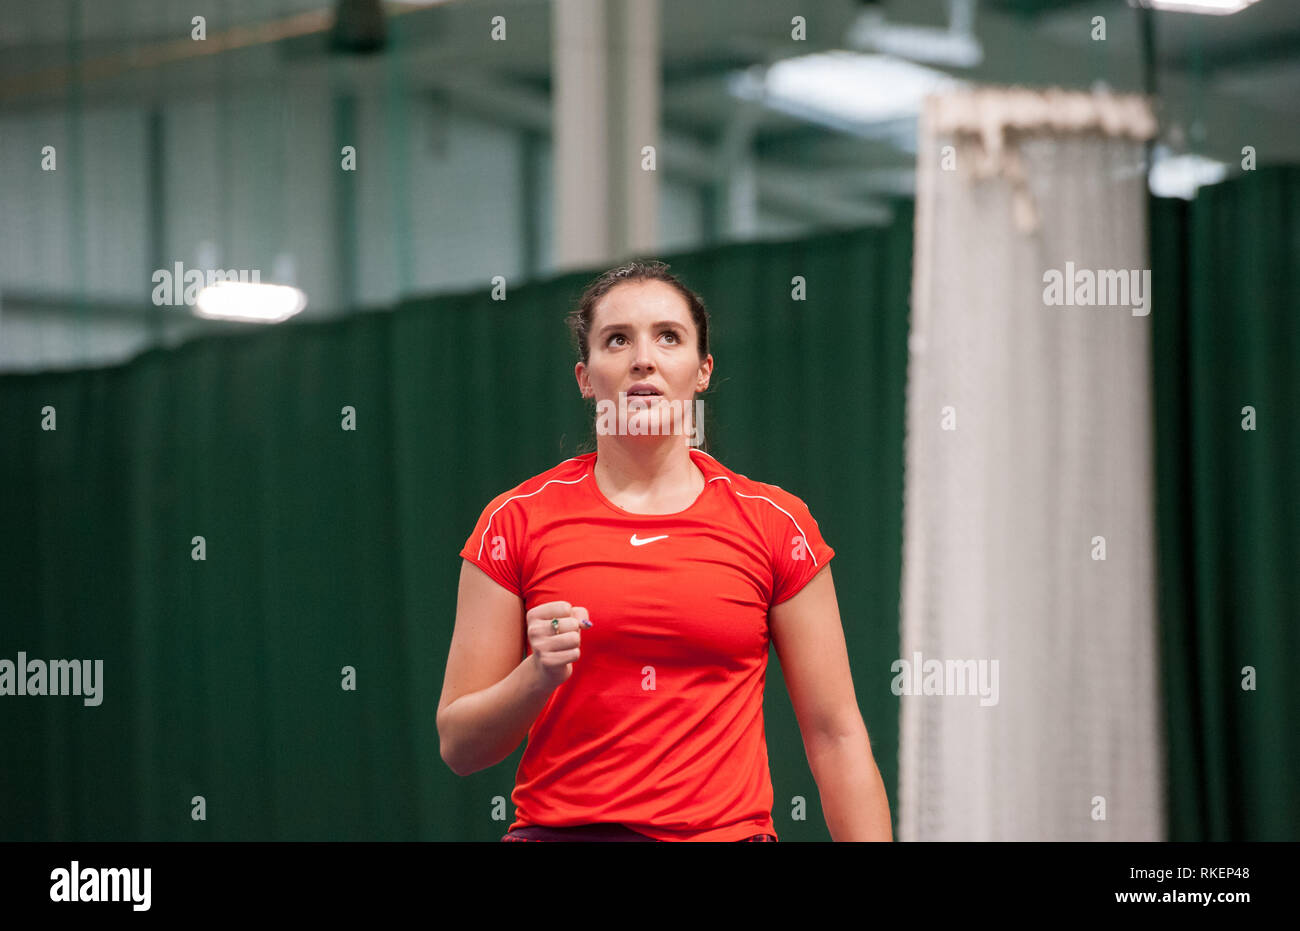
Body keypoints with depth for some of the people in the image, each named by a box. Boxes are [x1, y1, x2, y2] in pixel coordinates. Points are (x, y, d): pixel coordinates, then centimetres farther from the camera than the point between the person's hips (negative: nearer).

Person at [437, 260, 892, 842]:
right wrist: (538, 677, -16)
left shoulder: (775, 523, 2)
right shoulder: (515, 521, 1)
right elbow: (458, 745, 1)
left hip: (729, 827, 0)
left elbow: (835, 736, 3)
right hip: (558, 827, 0)